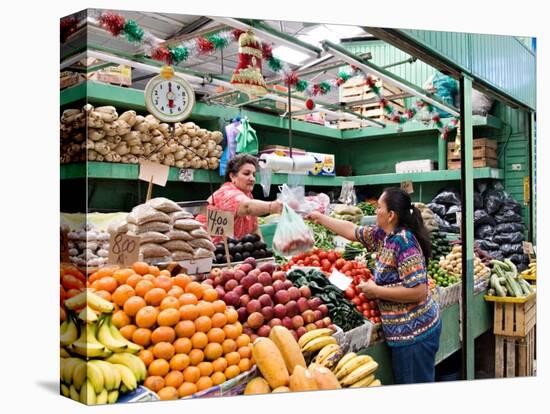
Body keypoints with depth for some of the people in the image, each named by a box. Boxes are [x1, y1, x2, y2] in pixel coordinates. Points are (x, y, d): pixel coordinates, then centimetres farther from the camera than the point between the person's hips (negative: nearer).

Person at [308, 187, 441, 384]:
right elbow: (352, 231, 17)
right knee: (403, 384, 21)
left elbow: (418, 292, -26)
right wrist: (319, 217, 22)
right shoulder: (383, 235, 3)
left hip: (415, 333, -9)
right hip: (404, 331, 9)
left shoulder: (404, 242, -23)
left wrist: (376, 291, -19)